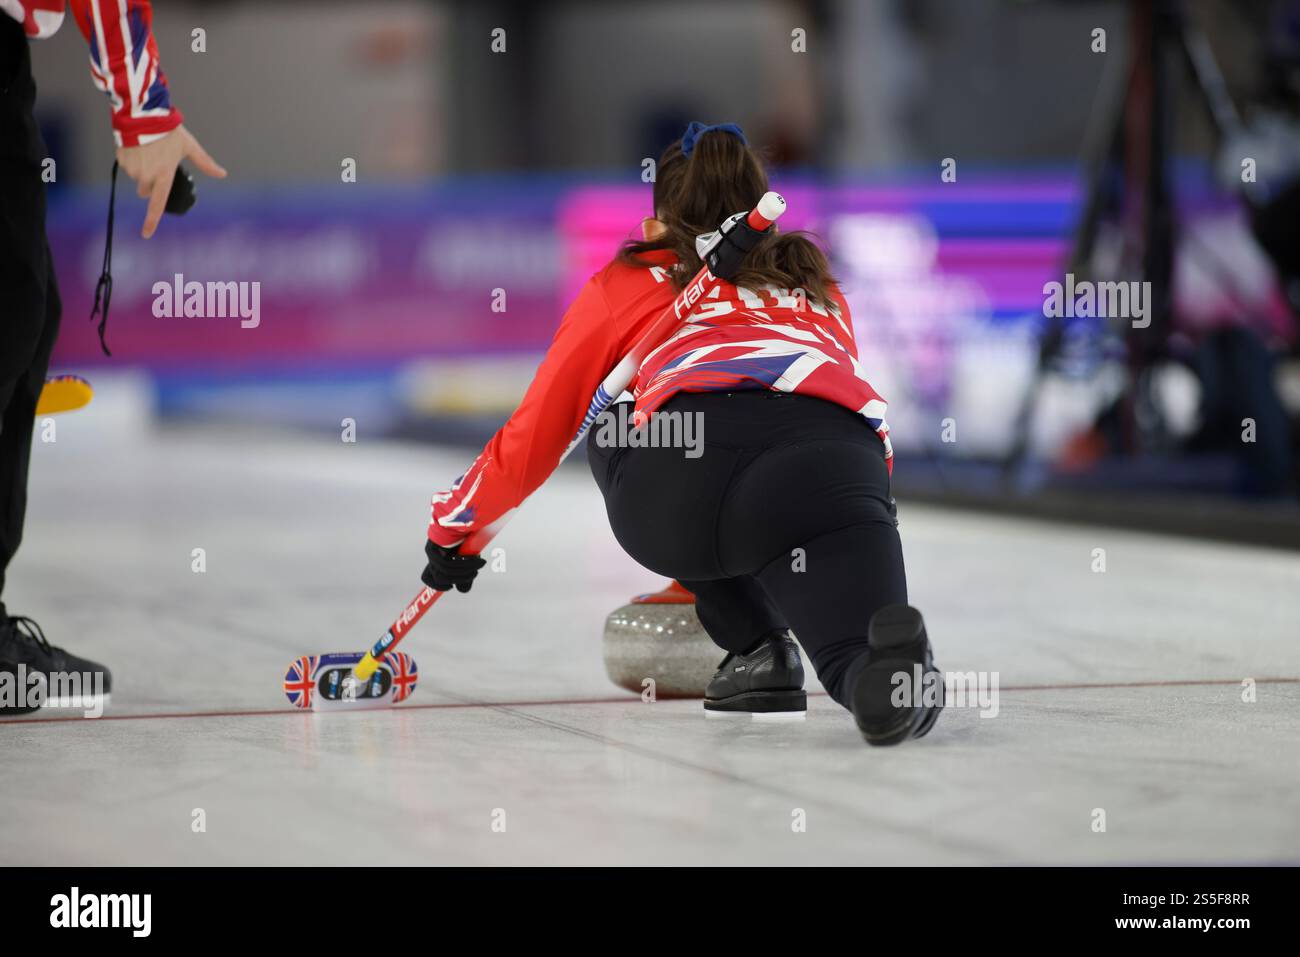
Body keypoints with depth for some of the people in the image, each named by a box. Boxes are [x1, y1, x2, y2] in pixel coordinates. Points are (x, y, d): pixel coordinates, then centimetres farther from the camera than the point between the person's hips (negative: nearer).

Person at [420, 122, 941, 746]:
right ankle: (895, 666, -40)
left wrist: (453, 528, 54)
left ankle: (756, 648, 20)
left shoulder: (625, 282, 33)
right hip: (836, 457, 1)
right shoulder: (817, 286, 40)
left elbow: (533, 436, 38)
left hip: (679, 470, -1)